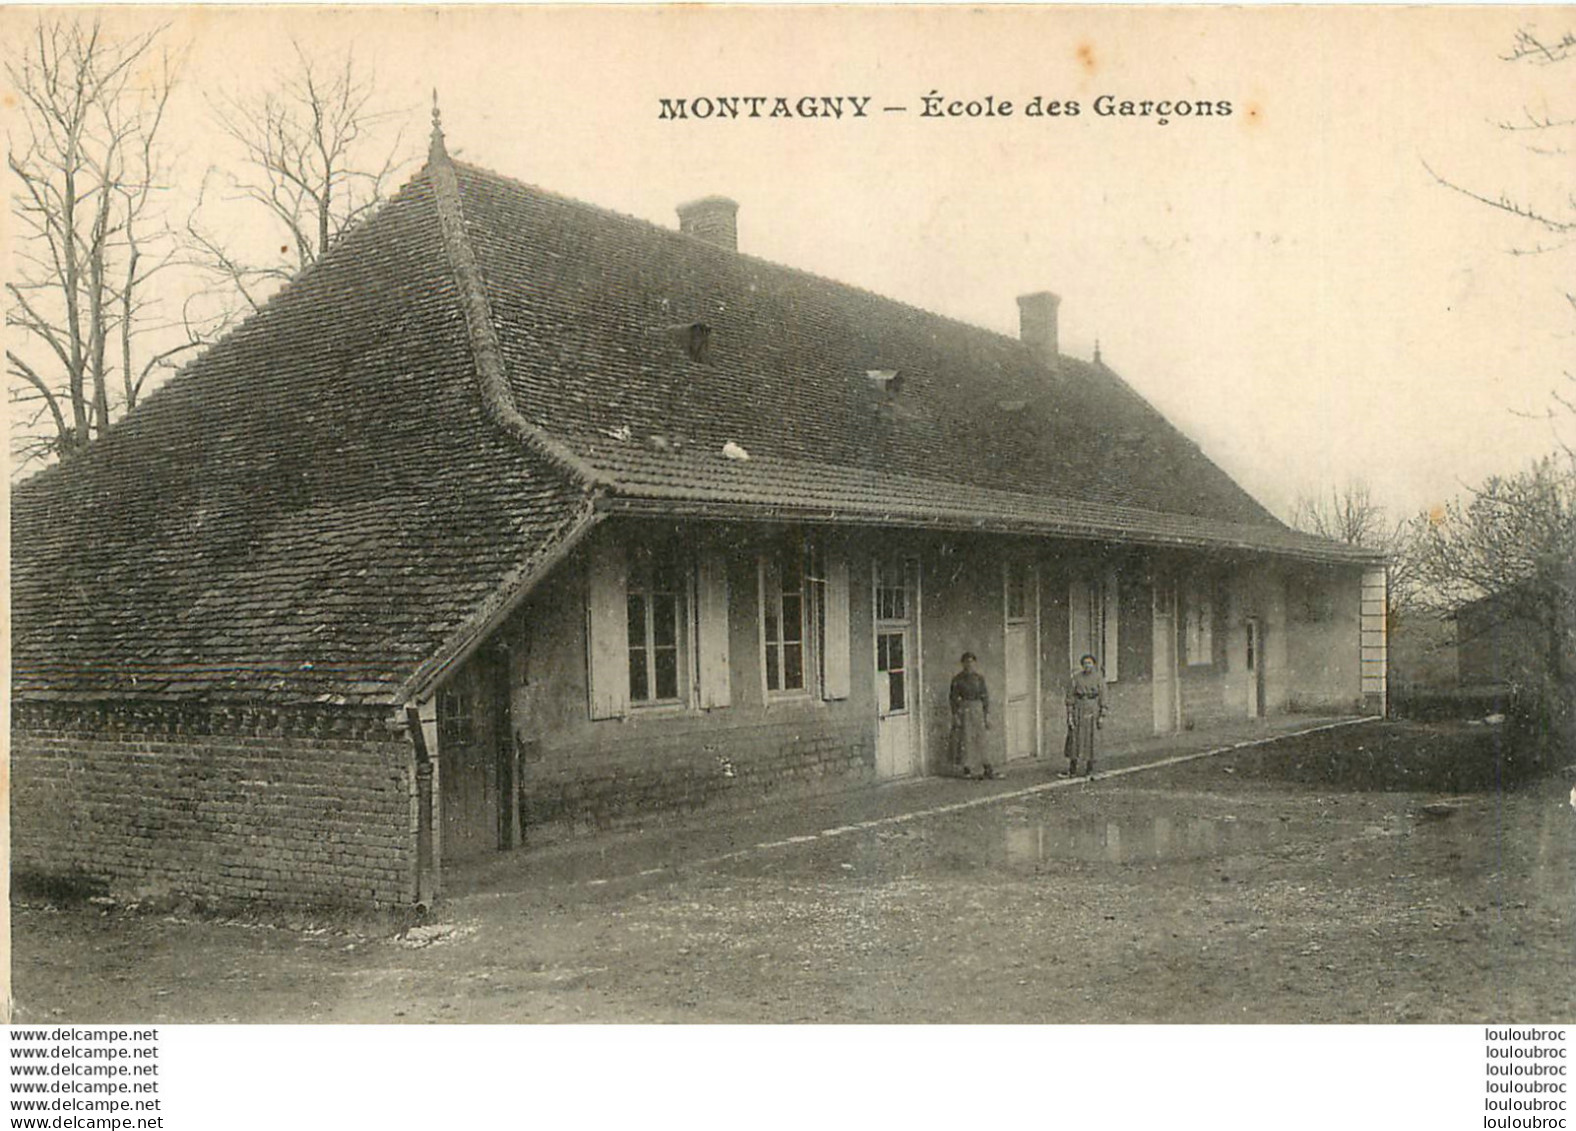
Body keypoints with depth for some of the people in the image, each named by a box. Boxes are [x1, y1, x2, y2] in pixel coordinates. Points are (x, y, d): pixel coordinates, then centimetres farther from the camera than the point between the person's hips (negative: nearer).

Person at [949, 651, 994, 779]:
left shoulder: (979, 678, 6)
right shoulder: (957, 679, -3)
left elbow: (985, 697, 8)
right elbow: (953, 698, -4)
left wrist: (987, 715, 3)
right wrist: (955, 716, -10)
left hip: (978, 711, 3)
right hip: (963, 711, -3)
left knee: (979, 740, 4)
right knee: (965, 741, -3)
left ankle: (982, 768, 8)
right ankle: (965, 769, 3)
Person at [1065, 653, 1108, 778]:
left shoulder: (1099, 678, -1)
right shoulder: (1076, 677, -2)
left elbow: (1102, 698, 1)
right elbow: (1070, 696, 0)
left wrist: (1102, 716, -3)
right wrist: (1069, 715, -5)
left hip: (1092, 712, 0)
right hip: (1078, 710, 0)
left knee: (1090, 739, 2)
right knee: (1074, 739, 0)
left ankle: (1089, 769, 12)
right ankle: (1072, 769, 7)